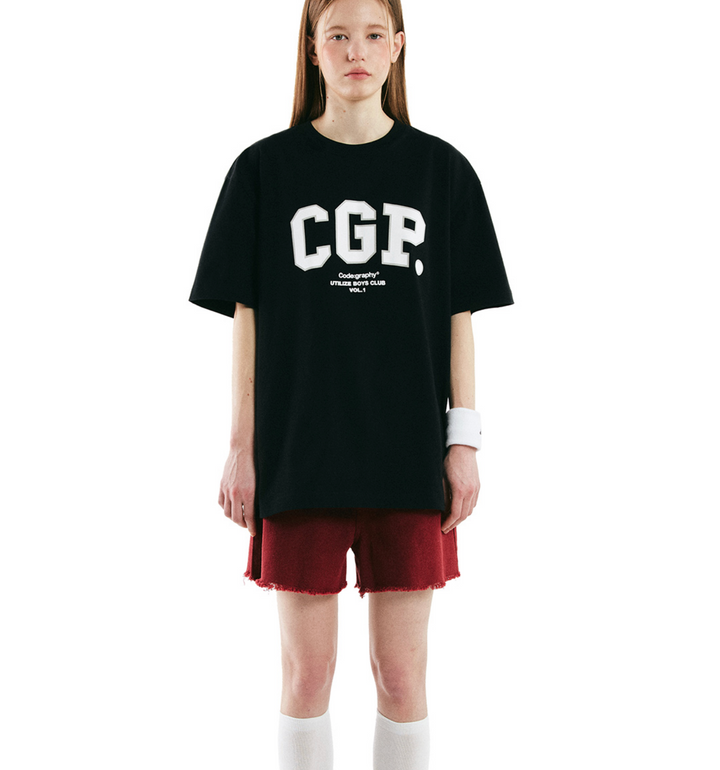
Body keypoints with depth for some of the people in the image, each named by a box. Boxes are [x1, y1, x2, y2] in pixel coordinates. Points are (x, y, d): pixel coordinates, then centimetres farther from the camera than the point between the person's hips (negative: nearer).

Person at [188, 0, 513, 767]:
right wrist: (241, 449, -1)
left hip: (408, 457, 1)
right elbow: (247, 317, 2)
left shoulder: (441, 169, 5)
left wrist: (464, 440, 0)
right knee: (306, 668, 6)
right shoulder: (265, 169, 3)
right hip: (299, 455, 0)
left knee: (401, 670, 6)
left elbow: (458, 315, 6)